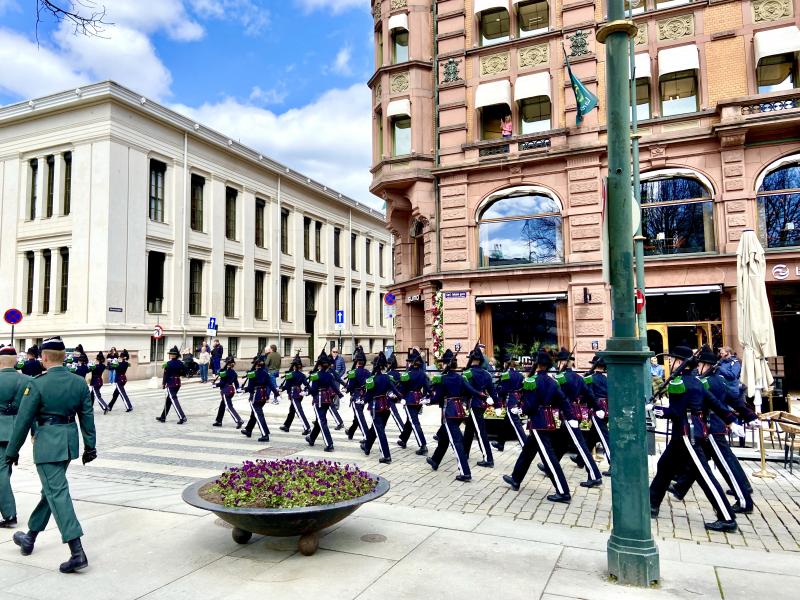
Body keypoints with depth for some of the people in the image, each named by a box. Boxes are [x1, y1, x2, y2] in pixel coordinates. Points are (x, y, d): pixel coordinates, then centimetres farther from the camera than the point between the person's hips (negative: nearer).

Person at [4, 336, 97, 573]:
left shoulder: (37, 384, -13)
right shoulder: (79, 383, 2)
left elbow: (23, 421, -9)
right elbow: (87, 417, 6)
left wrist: (12, 451, 3)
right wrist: (90, 446, 14)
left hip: (47, 443, -6)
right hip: (69, 442, 6)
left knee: (57, 493, -5)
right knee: (50, 490, 21)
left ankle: (77, 553, -10)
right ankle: (30, 538, 41)